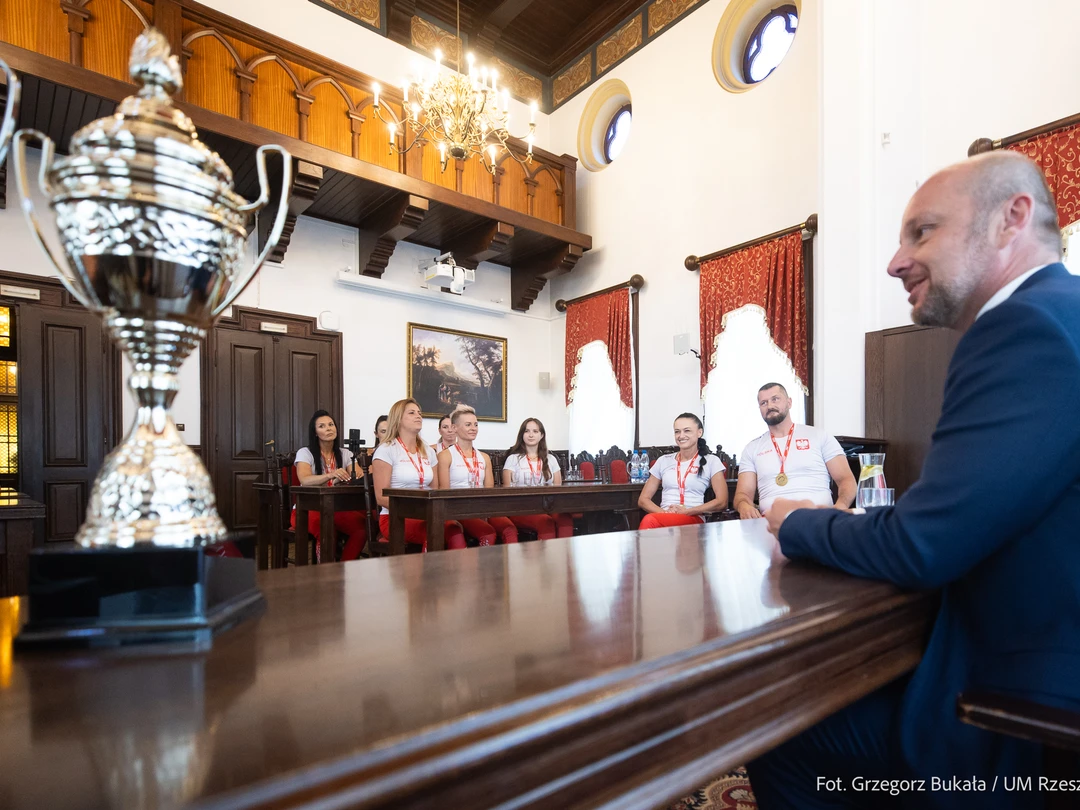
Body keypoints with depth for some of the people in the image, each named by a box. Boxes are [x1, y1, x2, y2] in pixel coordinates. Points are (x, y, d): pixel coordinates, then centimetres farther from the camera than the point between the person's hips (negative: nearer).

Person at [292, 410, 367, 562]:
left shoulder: (344, 453, 10)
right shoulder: (305, 453, -2)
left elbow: (359, 476, -5)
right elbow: (305, 480, -21)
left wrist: (369, 473, -31)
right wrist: (330, 475, -41)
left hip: (335, 510, 4)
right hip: (307, 510, -3)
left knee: (362, 525, -29)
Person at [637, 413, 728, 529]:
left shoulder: (711, 461, 10)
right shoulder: (663, 461, 18)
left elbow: (722, 502, 0)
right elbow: (643, 499, 14)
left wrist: (687, 511, -10)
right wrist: (664, 513, -6)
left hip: (694, 519, -3)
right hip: (664, 517, 3)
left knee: (649, 520, -36)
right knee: (650, 520, -37)